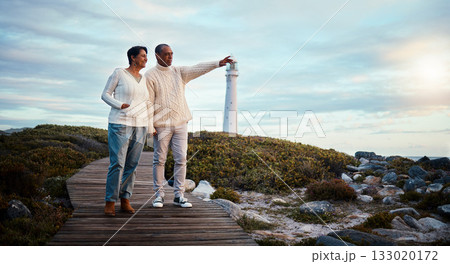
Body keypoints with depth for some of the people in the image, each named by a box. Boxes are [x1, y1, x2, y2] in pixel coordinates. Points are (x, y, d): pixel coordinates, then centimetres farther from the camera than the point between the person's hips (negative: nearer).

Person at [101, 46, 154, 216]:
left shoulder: (143, 80, 16)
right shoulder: (119, 73, 1)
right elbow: (105, 94, 2)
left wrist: (151, 126, 17)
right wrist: (120, 105, -14)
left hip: (139, 126, 5)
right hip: (120, 124, -5)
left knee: (132, 165, 4)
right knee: (117, 164, -9)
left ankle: (125, 201, 13)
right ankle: (110, 202, 1)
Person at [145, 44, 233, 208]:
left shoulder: (179, 72, 13)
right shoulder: (150, 75, 1)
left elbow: (197, 69, 1)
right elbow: (149, 102, -3)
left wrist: (218, 63, -12)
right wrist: (150, 124, -8)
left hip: (180, 122, 4)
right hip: (161, 124, -4)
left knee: (181, 159, 2)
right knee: (159, 160, 2)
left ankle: (179, 195, 10)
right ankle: (159, 194, 13)